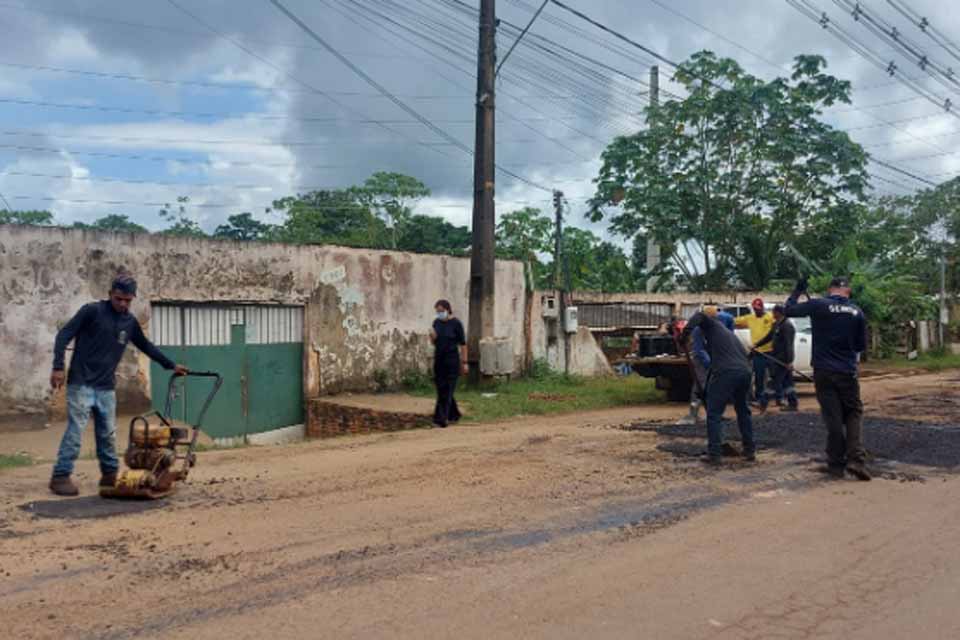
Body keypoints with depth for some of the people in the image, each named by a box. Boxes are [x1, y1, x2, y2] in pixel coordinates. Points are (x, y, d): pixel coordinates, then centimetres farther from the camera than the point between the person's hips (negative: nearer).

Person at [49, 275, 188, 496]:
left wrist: (171, 365, 26)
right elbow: (64, 335, -7)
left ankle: (110, 474, 17)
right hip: (81, 383, -5)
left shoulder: (130, 322, 10)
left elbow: (147, 346, 23)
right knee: (75, 430, -8)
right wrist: (58, 367, -15)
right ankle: (60, 476, 1)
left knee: (108, 434, 7)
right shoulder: (92, 311, -6)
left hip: (106, 387, 5)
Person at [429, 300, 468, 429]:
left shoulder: (456, 324, -9)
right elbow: (434, 343, 14)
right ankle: (454, 414, 27)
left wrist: (464, 362, -8)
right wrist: (432, 337, -9)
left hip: (452, 361, -6)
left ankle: (441, 419, -7)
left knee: (447, 390, -7)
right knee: (441, 389, 11)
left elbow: (463, 344, -7)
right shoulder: (436, 322, 6)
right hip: (439, 360, 6)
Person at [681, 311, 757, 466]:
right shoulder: (731, 335, 34)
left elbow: (699, 316, -4)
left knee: (714, 413, -1)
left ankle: (715, 454, -4)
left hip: (725, 373, -7)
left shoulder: (713, 325, 16)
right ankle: (750, 450, 27)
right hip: (745, 371, 7)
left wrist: (685, 332, -14)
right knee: (743, 411, 23)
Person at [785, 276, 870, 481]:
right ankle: (855, 459, -1)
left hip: (823, 372, -1)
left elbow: (789, 310, 3)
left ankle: (836, 464, 10)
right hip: (847, 372, 1)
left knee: (833, 417, 6)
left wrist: (798, 291, 16)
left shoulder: (818, 305, -8)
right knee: (854, 414, 13)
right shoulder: (857, 312, 1)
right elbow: (861, 345, 9)